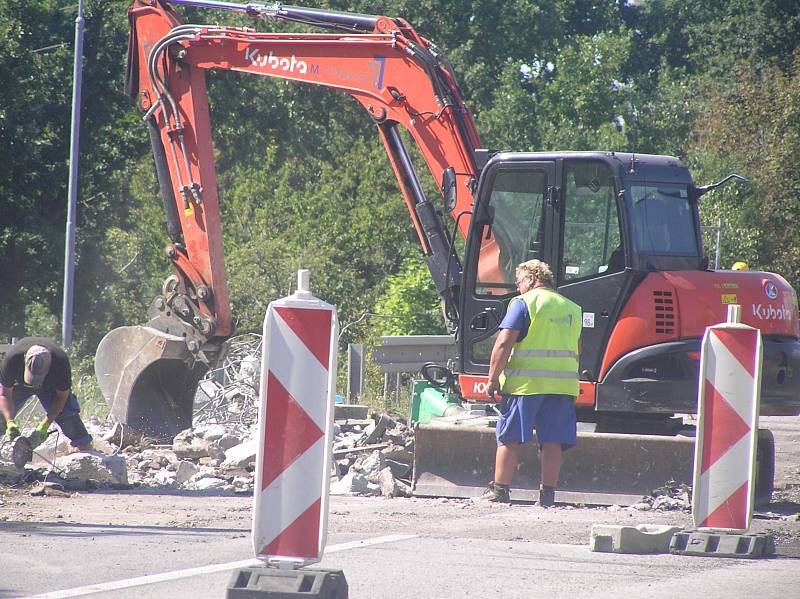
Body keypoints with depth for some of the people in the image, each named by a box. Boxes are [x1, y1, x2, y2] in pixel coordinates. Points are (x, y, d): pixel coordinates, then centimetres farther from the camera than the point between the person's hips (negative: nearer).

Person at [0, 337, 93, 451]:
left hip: (51, 385, 0)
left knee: (68, 415, -15)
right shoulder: (12, 358, -40)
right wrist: (10, 422, -42)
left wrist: (44, 426, -30)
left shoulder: (61, 360, -39)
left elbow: (61, 396, -24)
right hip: (19, 384, 0)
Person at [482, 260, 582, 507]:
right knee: (552, 441, 5)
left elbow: (504, 343, -11)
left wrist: (493, 378, -7)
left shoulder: (523, 303, -4)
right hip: (563, 383, 5)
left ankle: (500, 490, 1)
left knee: (508, 438, 2)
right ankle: (547, 494, 3)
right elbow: (576, 349, 23)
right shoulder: (572, 308, 16)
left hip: (524, 382, -5)